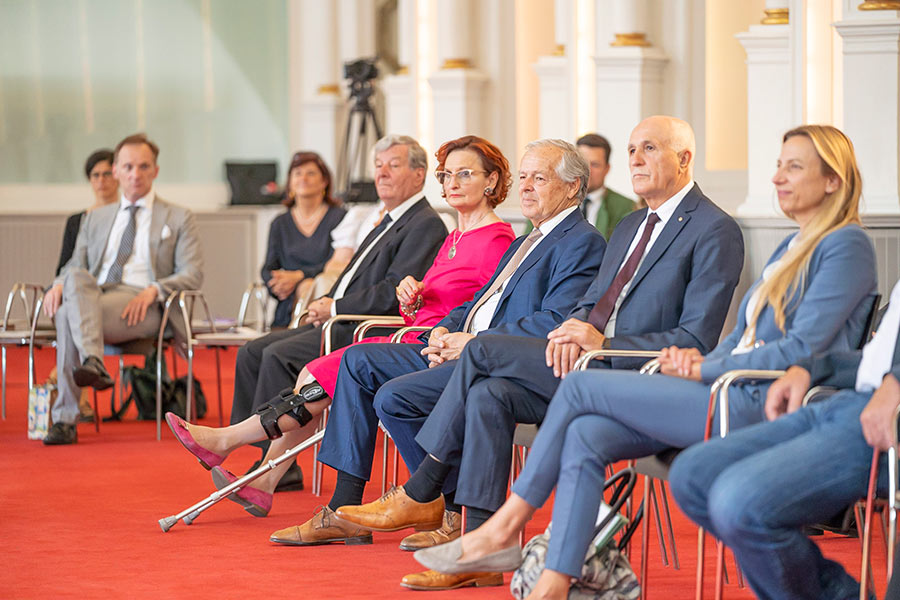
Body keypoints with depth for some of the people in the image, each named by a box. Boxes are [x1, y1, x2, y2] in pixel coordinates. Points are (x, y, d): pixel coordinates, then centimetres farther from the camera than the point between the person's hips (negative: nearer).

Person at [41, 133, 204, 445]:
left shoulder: (179, 219, 17)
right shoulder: (95, 218, 29)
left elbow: (192, 274, 6)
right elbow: (76, 265, 20)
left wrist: (154, 290, -14)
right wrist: (59, 285, -5)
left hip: (141, 305, -3)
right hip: (91, 297, 3)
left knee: (70, 314, -34)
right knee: (76, 278, -36)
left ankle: (65, 418, -40)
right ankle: (93, 363, -50)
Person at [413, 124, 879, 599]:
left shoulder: (846, 247, -6)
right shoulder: (790, 248, 25)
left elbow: (799, 350, -15)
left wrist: (704, 369, -11)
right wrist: (700, 361, 2)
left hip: (761, 407, -9)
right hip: (731, 395, 9)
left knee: (580, 386, -10)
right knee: (584, 436, -14)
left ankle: (504, 529, -2)